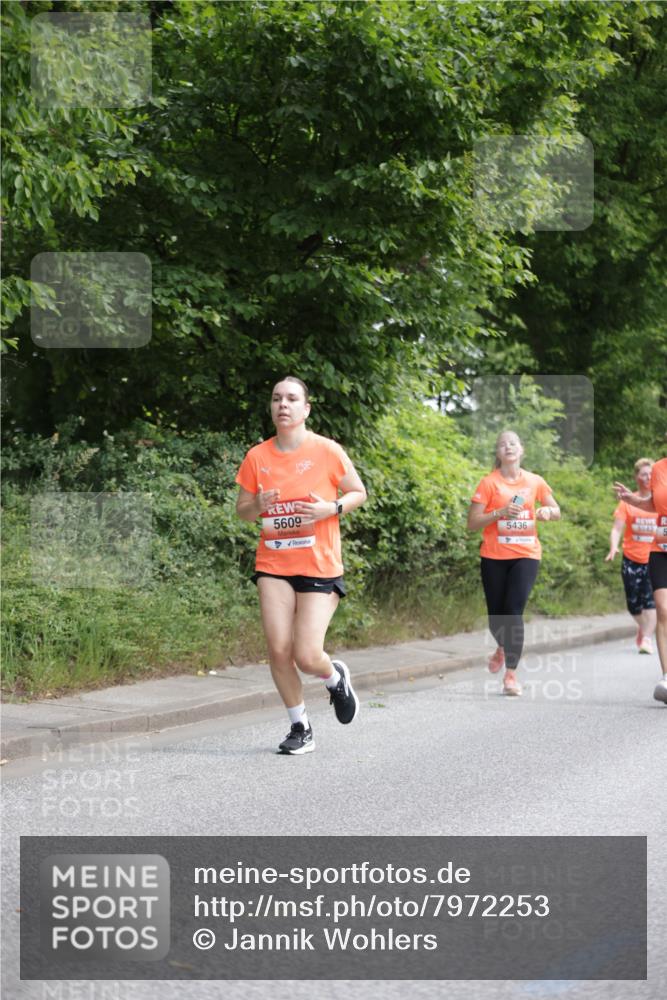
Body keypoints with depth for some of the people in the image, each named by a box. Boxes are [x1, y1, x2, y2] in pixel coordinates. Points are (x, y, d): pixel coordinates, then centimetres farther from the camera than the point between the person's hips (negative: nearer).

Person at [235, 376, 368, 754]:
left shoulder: (327, 450, -6)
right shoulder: (257, 456, 2)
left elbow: (359, 493, 5)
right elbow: (242, 510, 12)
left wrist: (332, 508, -15)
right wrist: (258, 505, -12)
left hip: (320, 567, -3)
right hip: (274, 565, 3)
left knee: (307, 656, -10)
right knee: (278, 649, -7)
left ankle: (336, 677, 27)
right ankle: (300, 726, 13)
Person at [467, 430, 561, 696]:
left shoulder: (534, 482, 5)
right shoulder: (489, 483, -3)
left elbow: (556, 511, 17)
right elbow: (472, 523, -5)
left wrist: (547, 512, -6)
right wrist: (500, 512, -20)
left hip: (526, 554, 0)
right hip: (494, 557, 0)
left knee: (514, 611, -14)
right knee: (496, 613, 9)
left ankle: (511, 673, -10)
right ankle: (503, 648, 43)